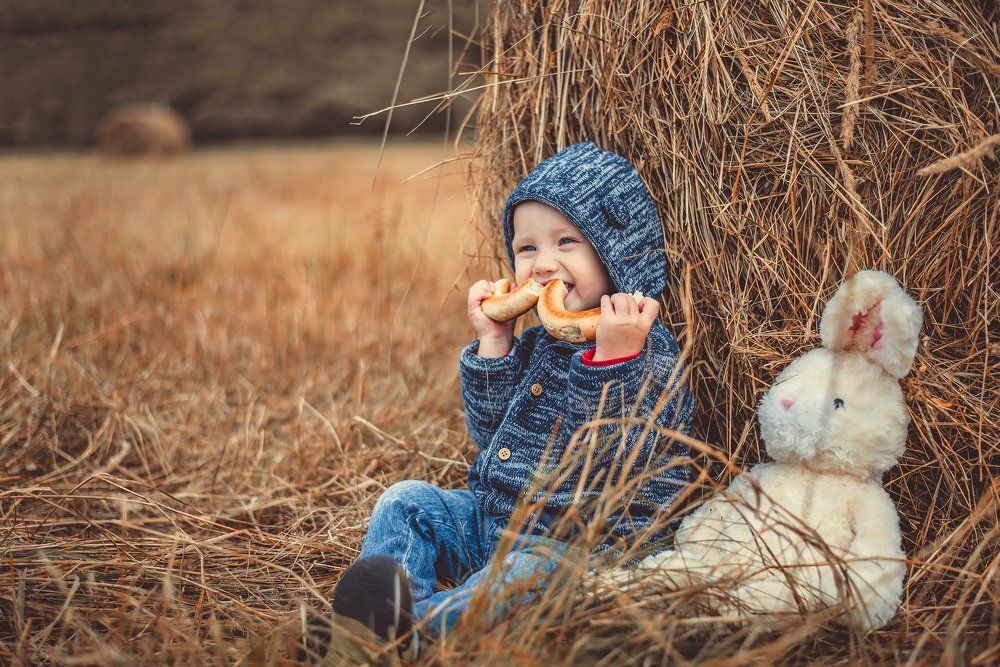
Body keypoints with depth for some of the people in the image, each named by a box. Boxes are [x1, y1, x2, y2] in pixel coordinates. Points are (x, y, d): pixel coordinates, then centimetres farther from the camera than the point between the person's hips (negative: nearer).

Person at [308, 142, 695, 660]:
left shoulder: (648, 350, -13)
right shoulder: (536, 339, 10)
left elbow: (607, 454, -23)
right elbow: (490, 431, 9)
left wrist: (615, 356, -34)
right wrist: (493, 344, 0)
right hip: (494, 520, 8)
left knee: (529, 569, -36)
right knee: (407, 502, -1)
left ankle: (419, 623, -55)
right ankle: (382, 612, -24)